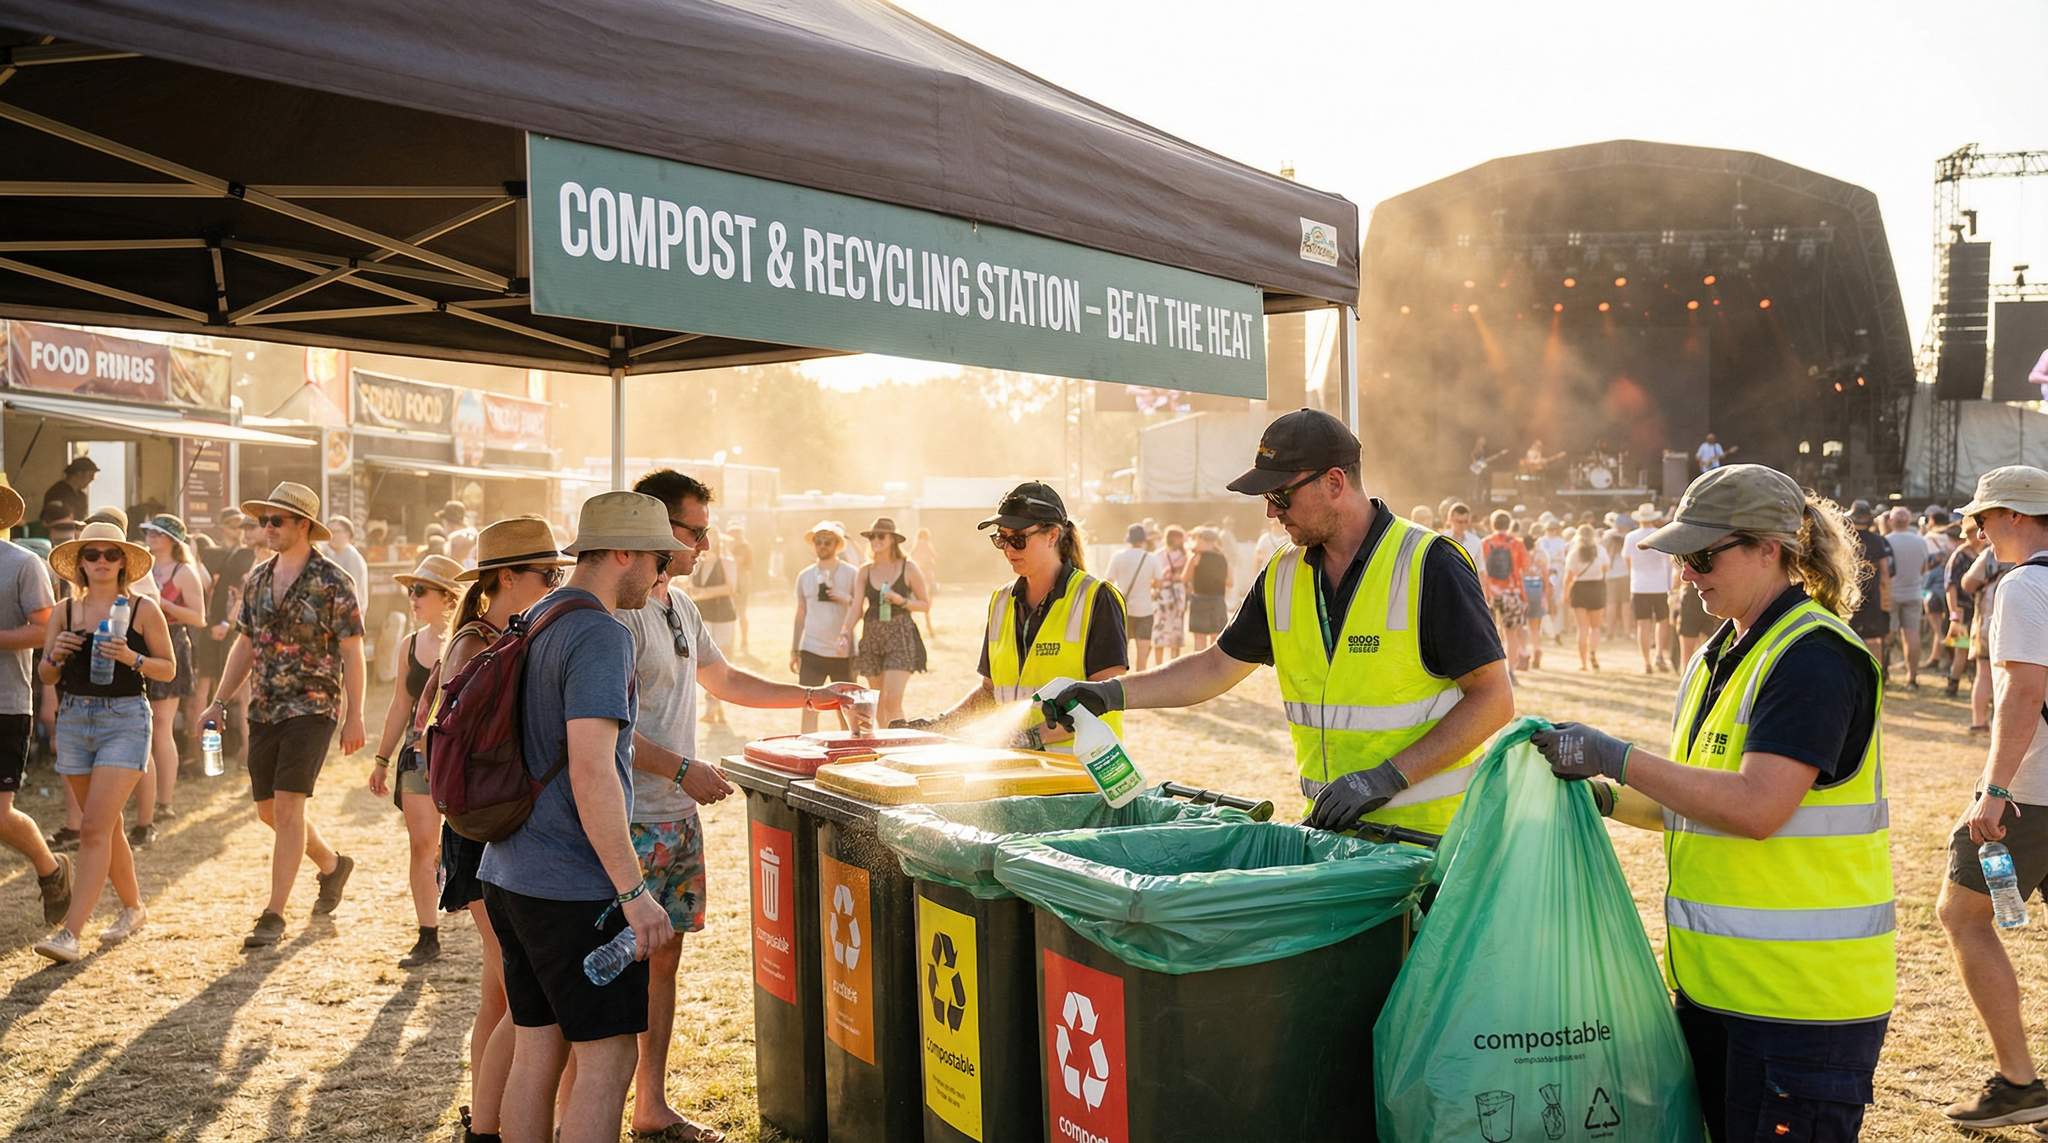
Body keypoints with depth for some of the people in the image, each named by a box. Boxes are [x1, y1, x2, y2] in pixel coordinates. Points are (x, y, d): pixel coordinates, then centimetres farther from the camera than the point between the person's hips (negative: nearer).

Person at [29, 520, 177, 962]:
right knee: (106, 826, 15)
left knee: (95, 828, -13)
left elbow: (168, 668, 0)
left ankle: (71, 933, -14)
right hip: (74, 720, 5)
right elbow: (46, 676, 9)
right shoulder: (64, 611, 6)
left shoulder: (143, 609, -3)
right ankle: (133, 907, 33)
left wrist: (132, 658, -17)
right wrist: (55, 656, -12)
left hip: (125, 719, -4)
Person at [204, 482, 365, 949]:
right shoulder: (257, 579, 9)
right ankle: (332, 864, 36)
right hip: (263, 711, 7)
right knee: (269, 810, 12)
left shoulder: (332, 582, -9)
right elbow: (244, 645, 16)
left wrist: (354, 716, -11)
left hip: (311, 708, -7)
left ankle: (274, 914, -2)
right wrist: (219, 701, 10)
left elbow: (351, 652, -8)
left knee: (288, 808, -10)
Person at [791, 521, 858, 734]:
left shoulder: (851, 574, 1)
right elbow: (800, 615, 16)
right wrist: (793, 650, 14)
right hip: (812, 651, 2)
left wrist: (847, 600, -17)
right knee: (808, 707, -5)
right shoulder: (805, 576, 9)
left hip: (843, 652, -1)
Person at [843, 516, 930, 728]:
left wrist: (901, 601, -12)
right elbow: (856, 606, 2)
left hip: (900, 635, -4)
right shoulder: (865, 571, 9)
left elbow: (925, 603, 5)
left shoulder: (909, 568, 1)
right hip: (872, 637, 4)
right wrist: (846, 631, -14)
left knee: (893, 700, -14)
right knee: (878, 701, 8)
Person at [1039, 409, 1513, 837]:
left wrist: (1387, 777, -19)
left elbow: (1493, 700, -13)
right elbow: (1216, 666, 17)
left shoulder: (1429, 566, -12)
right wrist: (1113, 692, 6)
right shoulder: (1283, 576, 7)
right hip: (1328, 822, 5)